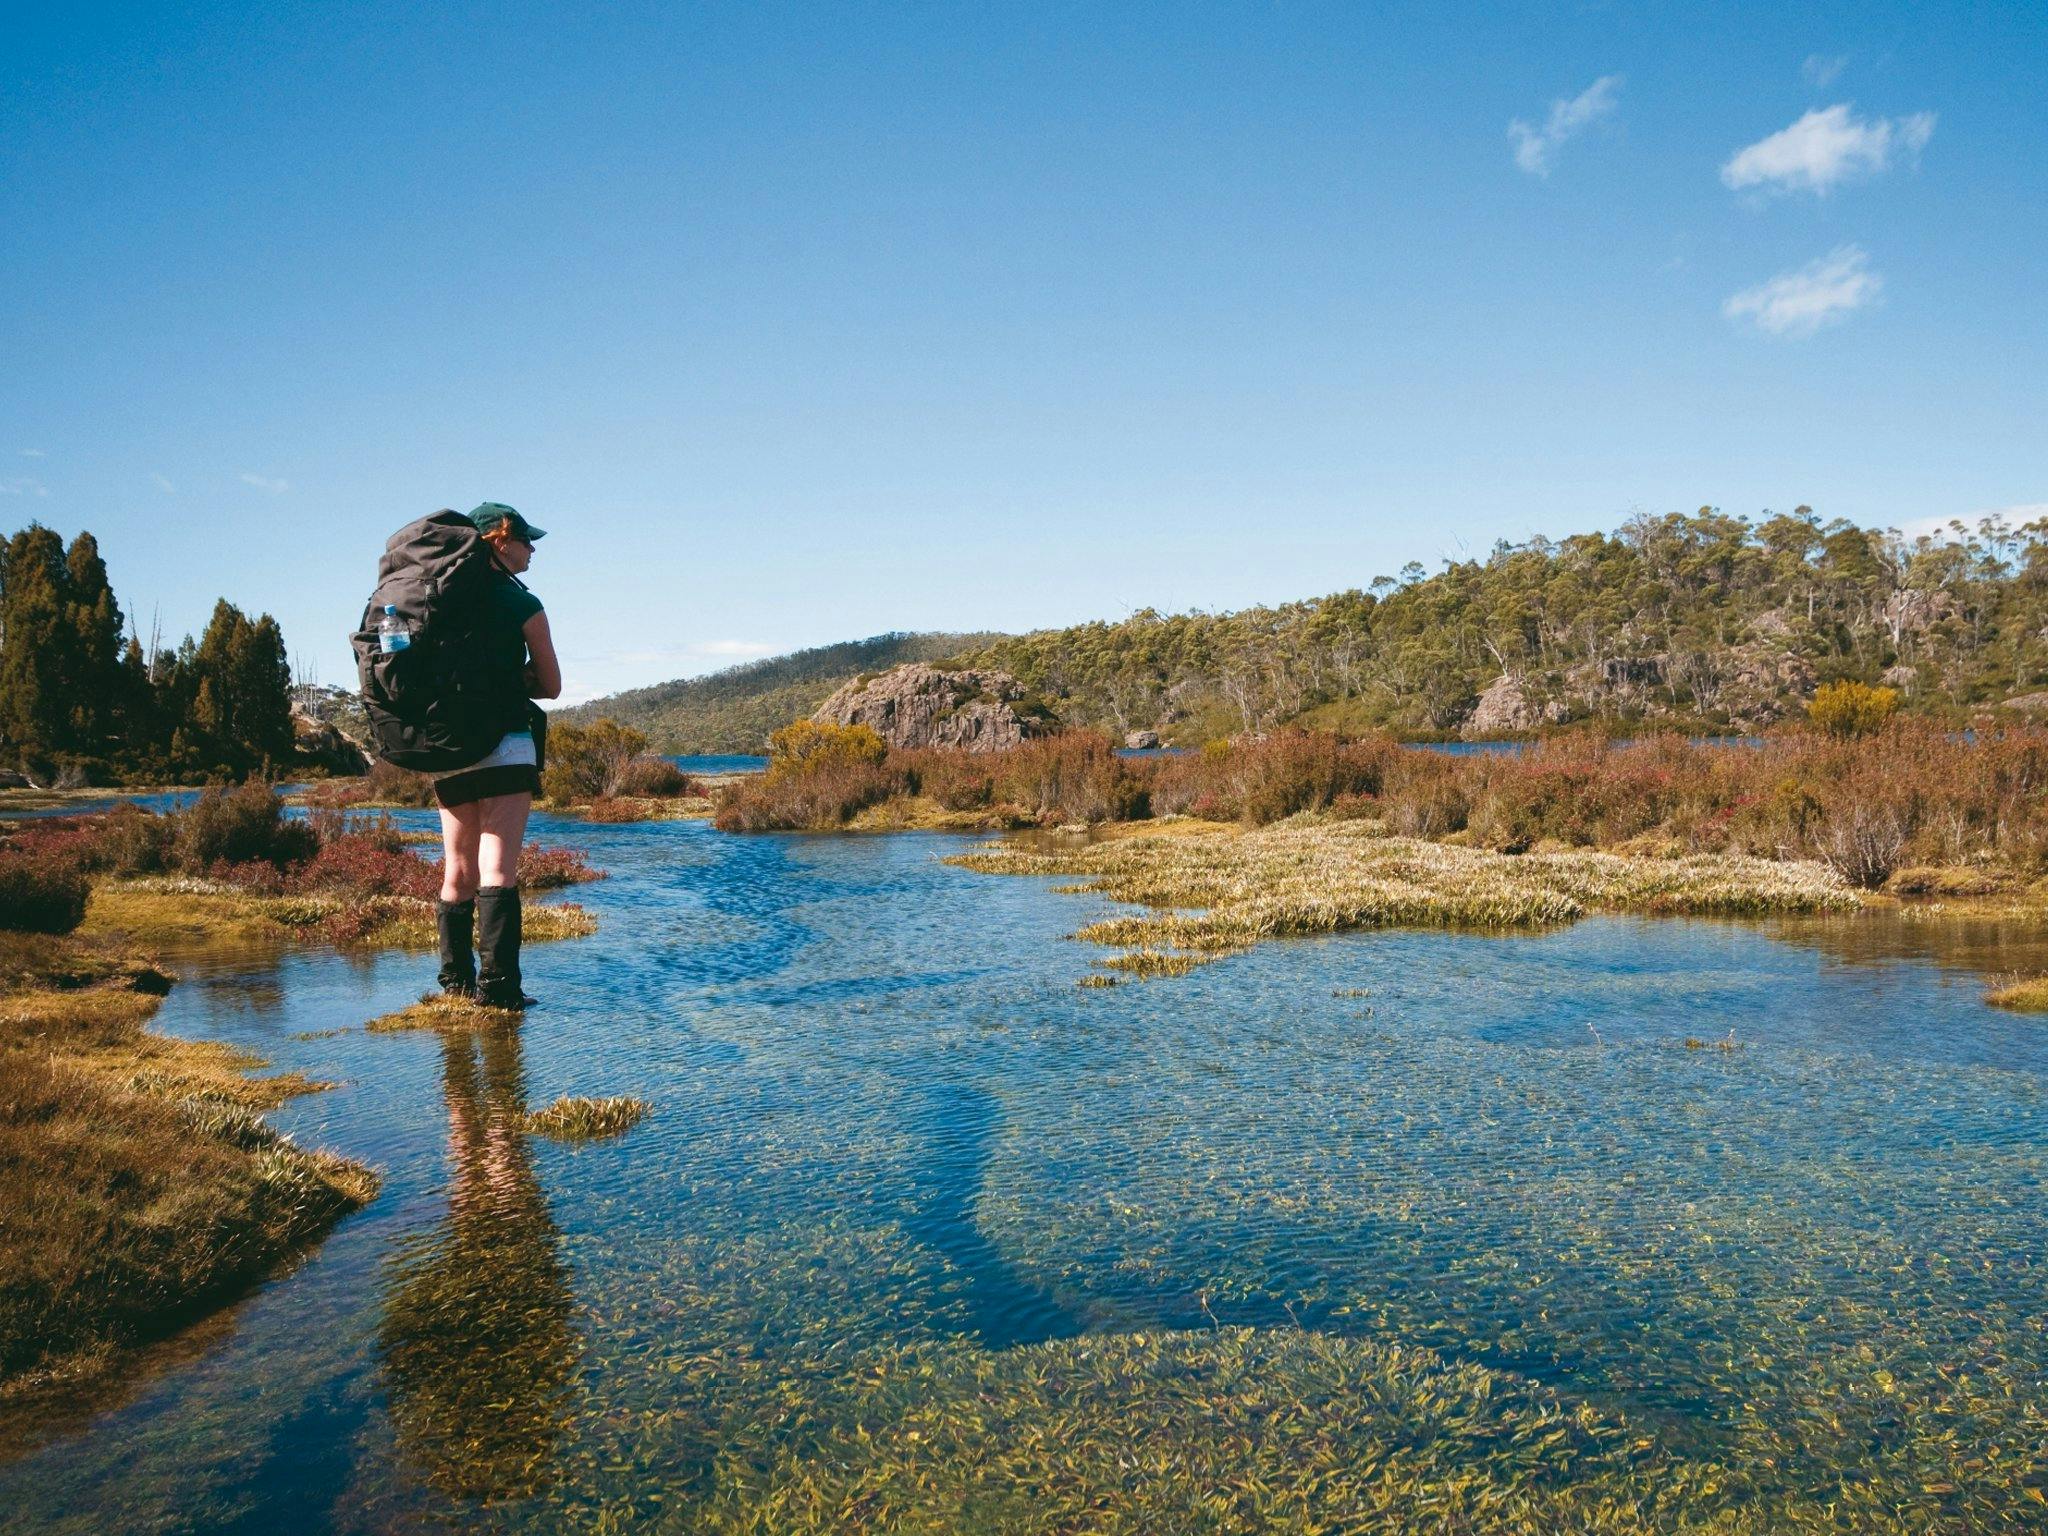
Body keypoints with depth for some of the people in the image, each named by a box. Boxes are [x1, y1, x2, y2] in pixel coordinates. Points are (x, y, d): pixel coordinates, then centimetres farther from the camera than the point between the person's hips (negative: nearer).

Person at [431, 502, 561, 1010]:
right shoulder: (522, 604, -4)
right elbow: (550, 686, 2)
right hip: (504, 748, -6)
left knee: (457, 871, 12)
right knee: (498, 868, -8)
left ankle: (456, 981, 15)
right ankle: (497, 982, -11)